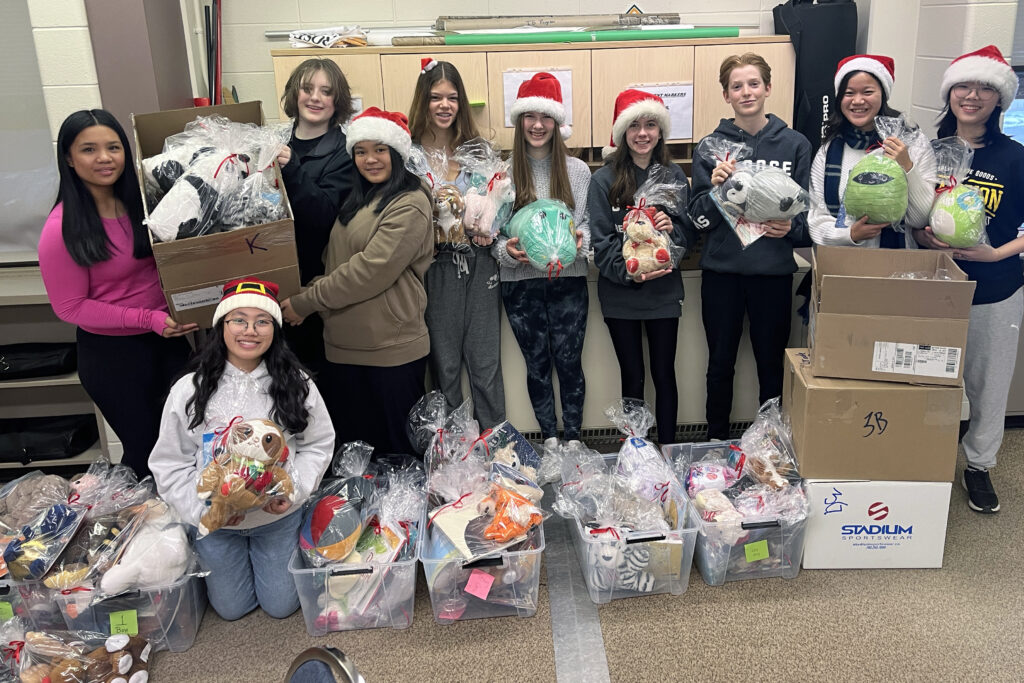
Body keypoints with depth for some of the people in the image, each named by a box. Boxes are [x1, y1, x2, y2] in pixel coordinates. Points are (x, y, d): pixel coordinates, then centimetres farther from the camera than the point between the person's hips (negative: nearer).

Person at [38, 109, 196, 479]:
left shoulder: (140, 198, -4)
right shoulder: (62, 230, -19)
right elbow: (70, 307, -14)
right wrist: (147, 318, -20)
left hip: (167, 336, 5)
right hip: (111, 351, -5)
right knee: (143, 447, 12)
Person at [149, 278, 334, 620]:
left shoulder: (296, 384, -12)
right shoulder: (189, 390, -14)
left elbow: (318, 445, -3)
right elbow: (170, 465, -7)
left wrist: (293, 490, -18)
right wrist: (202, 508, -20)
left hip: (279, 516, 1)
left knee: (280, 606, 13)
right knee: (232, 608, 16)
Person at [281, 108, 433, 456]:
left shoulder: (410, 205, -13)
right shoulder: (357, 200, 15)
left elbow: (371, 269, -19)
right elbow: (334, 260, 17)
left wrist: (307, 301, -14)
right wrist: (316, 289, -4)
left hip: (391, 350, -8)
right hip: (343, 346, 8)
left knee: (394, 449, 6)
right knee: (349, 444, 17)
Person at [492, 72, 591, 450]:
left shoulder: (577, 170, 4)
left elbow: (590, 221, 6)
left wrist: (580, 240, -14)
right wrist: (506, 249, -19)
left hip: (568, 280, 0)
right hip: (520, 283, 0)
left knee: (568, 361, 3)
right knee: (537, 363, 10)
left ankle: (573, 437, 21)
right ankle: (548, 437, 26)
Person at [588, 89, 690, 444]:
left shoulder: (674, 176, 4)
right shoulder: (604, 179, -3)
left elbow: (688, 234, 5)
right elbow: (600, 241, -7)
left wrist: (671, 228, -17)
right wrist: (628, 272, -21)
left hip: (664, 291, 2)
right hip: (620, 292, -1)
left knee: (664, 374, 8)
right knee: (632, 375, 9)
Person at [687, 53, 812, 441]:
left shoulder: (795, 145, 2)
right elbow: (698, 219, 0)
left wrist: (791, 228, -16)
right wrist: (714, 187, -19)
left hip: (774, 272, 0)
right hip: (721, 270, 0)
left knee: (772, 365, 10)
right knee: (720, 363, 11)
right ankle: (716, 444, 27)